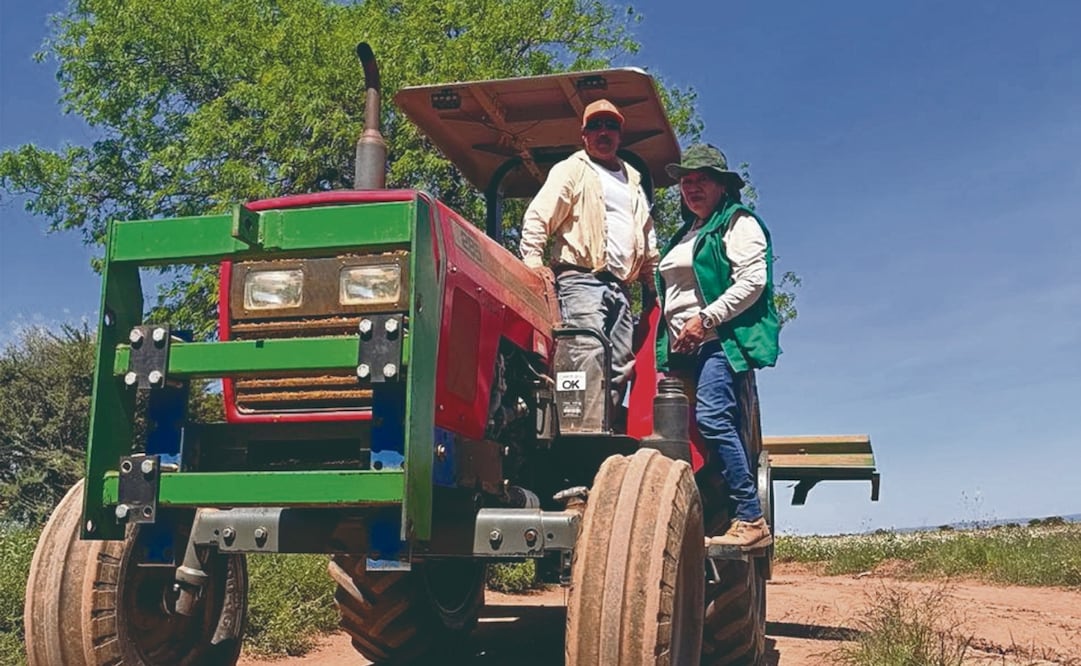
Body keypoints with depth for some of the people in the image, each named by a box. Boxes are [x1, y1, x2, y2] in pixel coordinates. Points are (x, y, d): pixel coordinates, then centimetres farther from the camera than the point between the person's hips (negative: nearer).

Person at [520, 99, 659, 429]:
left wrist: (653, 283, 23)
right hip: (581, 278, -6)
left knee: (620, 365, -1)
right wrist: (533, 260, -18)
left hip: (620, 286, 6)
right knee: (590, 355, -21)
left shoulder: (632, 181, 27)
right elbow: (537, 218, -2)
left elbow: (647, 238, 34)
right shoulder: (571, 170, 9)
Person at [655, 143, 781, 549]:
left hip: (719, 340, -8)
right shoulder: (686, 235, 28)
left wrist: (705, 319, -17)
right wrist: (666, 349, 20)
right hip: (683, 348, 8)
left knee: (712, 418, -23)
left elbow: (752, 281, -10)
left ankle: (750, 521, -23)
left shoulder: (738, 222, 4)